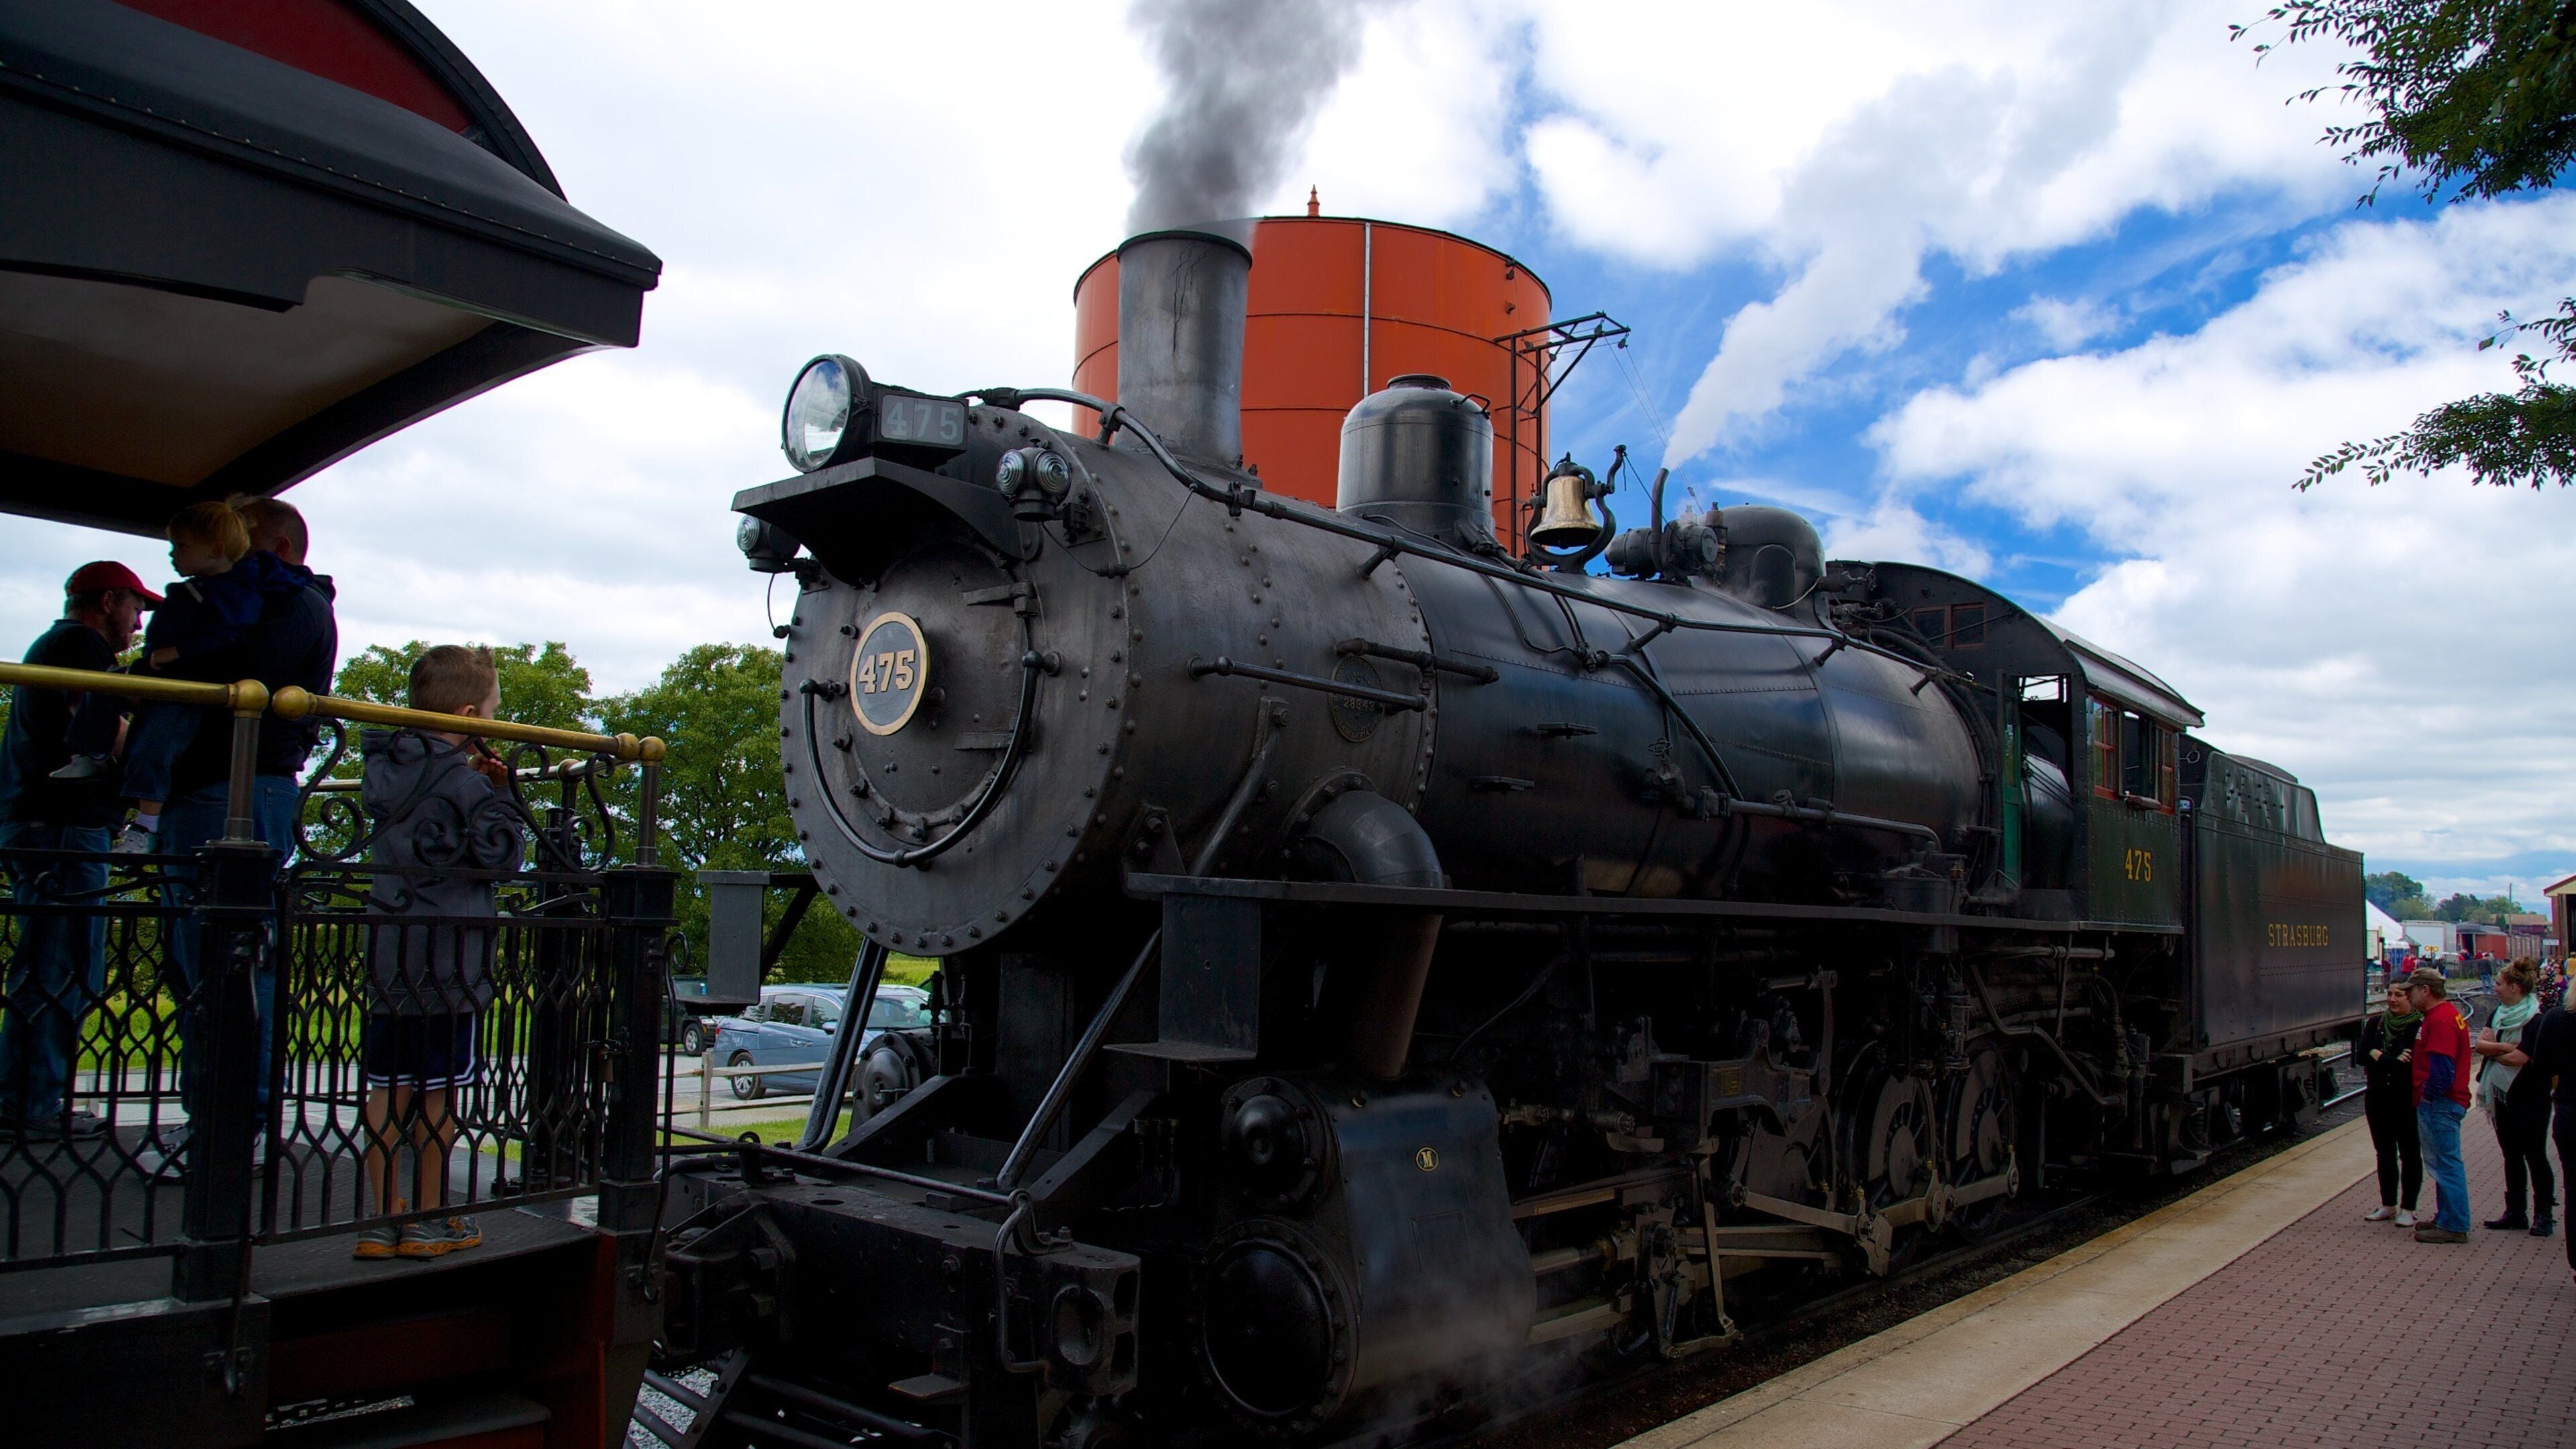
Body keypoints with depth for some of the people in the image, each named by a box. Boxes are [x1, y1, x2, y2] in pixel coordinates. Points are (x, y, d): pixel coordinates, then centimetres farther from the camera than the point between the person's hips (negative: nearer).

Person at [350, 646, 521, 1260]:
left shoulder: (385, 769, 8)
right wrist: (499, 793, -5)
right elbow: (502, 853, -16)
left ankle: (382, 1219, 14)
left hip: (387, 957, 6)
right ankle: (428, 1221, 13)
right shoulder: (466, 785, -15)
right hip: (450, 966, -6)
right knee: (437, 1092, 4)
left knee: (387, 1089, 10)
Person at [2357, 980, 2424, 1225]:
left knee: (2409, 1154, 5)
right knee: (2385, 1153, 13)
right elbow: (2360, 1056, -3)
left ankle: (2408, 1208, 13)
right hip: (2378, 1099, 5)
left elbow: (2414, 1064, -20)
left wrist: (2380, 1059, -12)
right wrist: (2395, 1062, -14)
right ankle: (2388, 1205, 23)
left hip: (2408, 1101, -5)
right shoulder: (2375, 1024, 6)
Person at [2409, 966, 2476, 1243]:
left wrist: (2426, 1095, -13)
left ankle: (2454, 1227, 0)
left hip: (2439, 1104, -11)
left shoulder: (2440, 1020, -19)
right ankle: (2447, 1218, 26)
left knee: (2446, 1165, -5)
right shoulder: (2449, 1012, 15)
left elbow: (2442, 1070, -26)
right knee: (2445, 1164, 17)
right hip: (2445, 1102, 11)